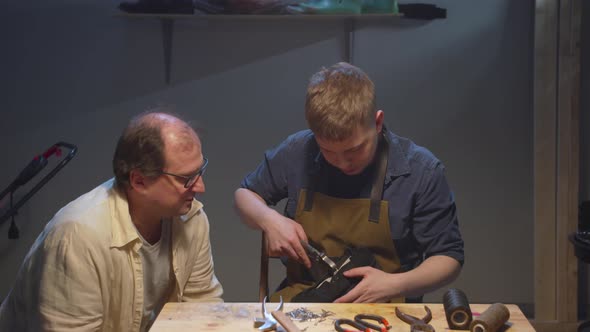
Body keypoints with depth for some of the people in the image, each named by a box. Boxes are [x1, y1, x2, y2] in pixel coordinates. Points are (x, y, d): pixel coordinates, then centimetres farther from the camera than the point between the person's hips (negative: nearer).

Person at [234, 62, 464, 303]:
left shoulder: (421, 171, -9)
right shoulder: (296, 152, -2)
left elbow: (449, 258, -2)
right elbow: (245, 194, 16)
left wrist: (396, 285, -21)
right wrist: (268, 219, -8)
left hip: (381, 310, -1)